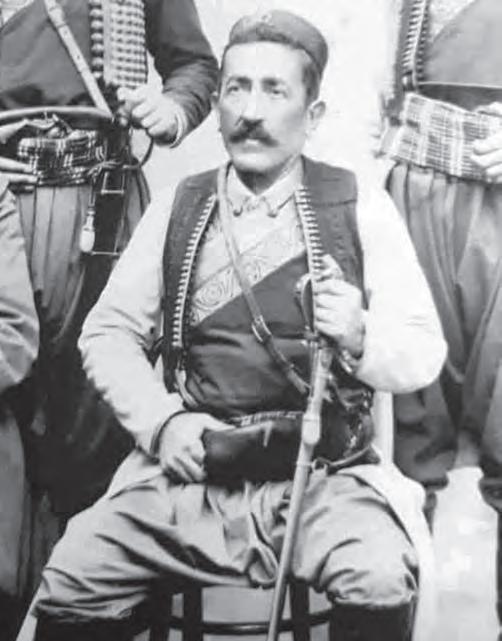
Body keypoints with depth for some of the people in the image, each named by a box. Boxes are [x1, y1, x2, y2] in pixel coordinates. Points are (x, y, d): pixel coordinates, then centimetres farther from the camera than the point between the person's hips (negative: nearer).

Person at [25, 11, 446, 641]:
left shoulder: (359, 208, 2)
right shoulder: (176, 210, 8)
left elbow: (425, 351, 1)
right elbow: (108, 333, 9)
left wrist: (362, 337, -21)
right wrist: (162, 421, -7)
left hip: (324, 475, -1)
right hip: (193, 474, 2)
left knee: (382, 582, -29)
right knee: (71, 577, -18)